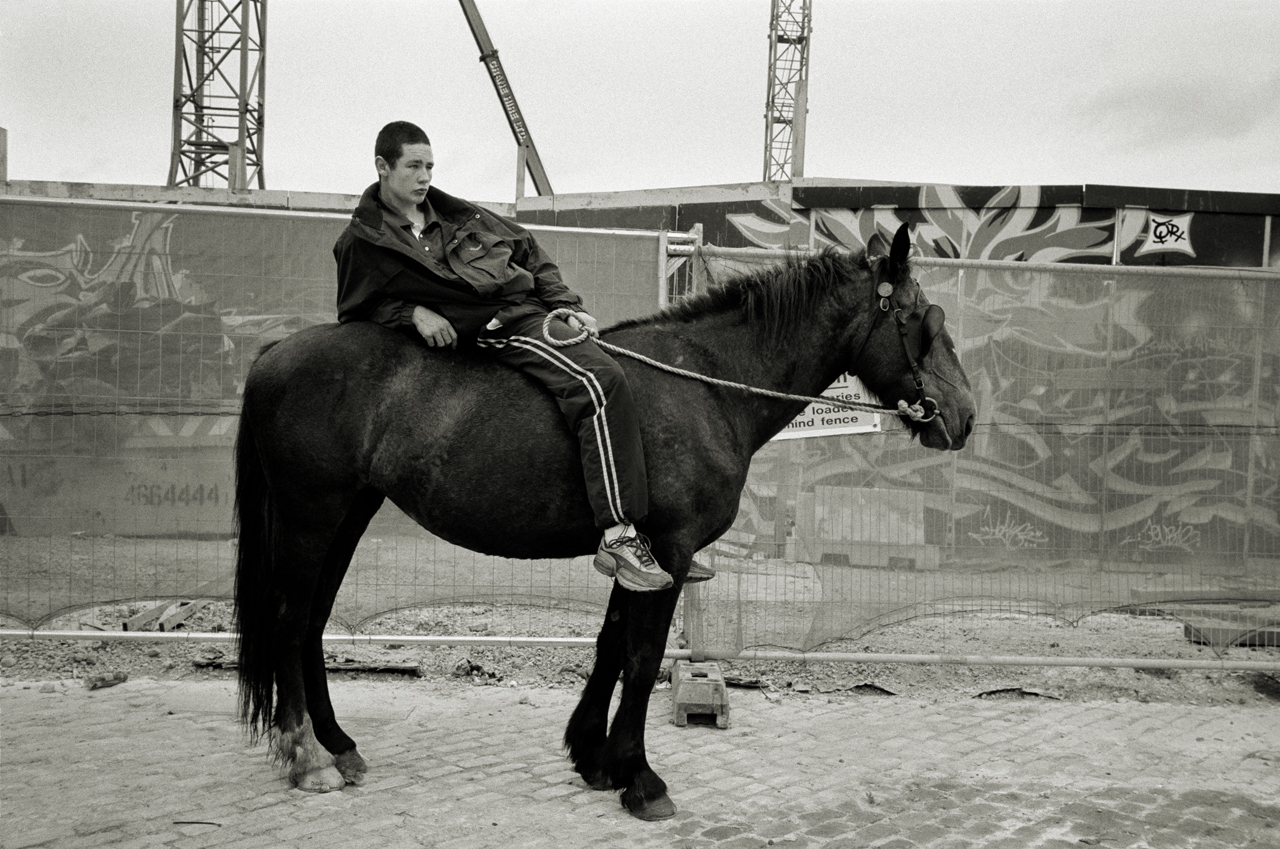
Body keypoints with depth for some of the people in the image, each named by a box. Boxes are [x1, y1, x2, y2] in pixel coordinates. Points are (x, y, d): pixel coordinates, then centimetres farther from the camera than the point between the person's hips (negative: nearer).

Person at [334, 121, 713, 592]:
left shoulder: (455, 214, 19)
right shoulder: (362, 241, 5)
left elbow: (529, 253, 22)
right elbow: (357, 311, 10)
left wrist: (568, 305, 9)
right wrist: (414, 312, -8)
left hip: (534, 307, 7)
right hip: (494, 327, -7)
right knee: (600, 384, -31)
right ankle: (618, 537, -33)